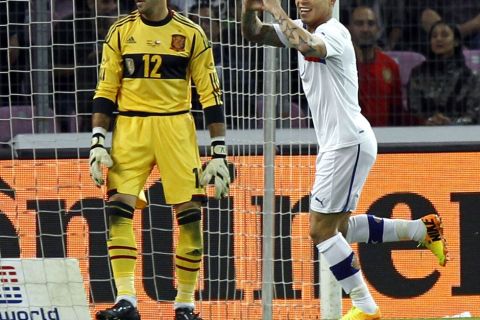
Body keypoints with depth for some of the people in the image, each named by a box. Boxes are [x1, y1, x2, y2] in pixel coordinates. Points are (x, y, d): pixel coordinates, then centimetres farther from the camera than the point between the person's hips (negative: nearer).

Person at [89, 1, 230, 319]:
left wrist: (219, 154, -1)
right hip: (130, 128, 1)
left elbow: (211, 95, 3)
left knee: (190, 214, -5)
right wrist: (97, 143, -1)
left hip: (176, 129, -1)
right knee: (118, 209, -13)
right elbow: (105, 91, 9)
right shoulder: (121, 32, 6)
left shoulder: (191, 34, 1)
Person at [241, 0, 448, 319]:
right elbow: (254, 33, 10)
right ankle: (421, 229, 20)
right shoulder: (304, 29, 10)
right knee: (339, 226, 17)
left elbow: (308, 45, -39)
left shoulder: (334, 33, -16)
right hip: (335, 143, 10)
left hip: (349, 143, -10)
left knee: (322, 229, -8)